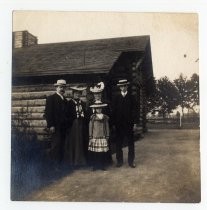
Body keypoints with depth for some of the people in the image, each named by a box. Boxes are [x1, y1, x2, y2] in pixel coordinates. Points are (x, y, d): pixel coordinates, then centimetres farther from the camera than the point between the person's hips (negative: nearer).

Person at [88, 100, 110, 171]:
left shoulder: (105, 117, 7)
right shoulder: (93, 117, 2)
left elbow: (107, 127, 11)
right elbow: (90, 127, 4)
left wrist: (107, 136, 9)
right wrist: (90, 136, 2)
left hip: (103, 137, 1)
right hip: (94, 137, -1)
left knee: (103, 152, 0)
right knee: (94, 152, -3)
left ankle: (102, 165, 11)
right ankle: (95, 166, 9)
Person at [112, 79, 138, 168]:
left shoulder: (131, 97, 7)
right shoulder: (116, 98, 8)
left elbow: (134, 110, 2)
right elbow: (113, 110, 4)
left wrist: (132, 120, -10)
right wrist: (114, 122, -4)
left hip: (128, 123, 0)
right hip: (118, 123, 1)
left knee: (130, 142, 4)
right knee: (118, 143, 4)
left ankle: (131, 161, 11)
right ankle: (119, 161, 14)